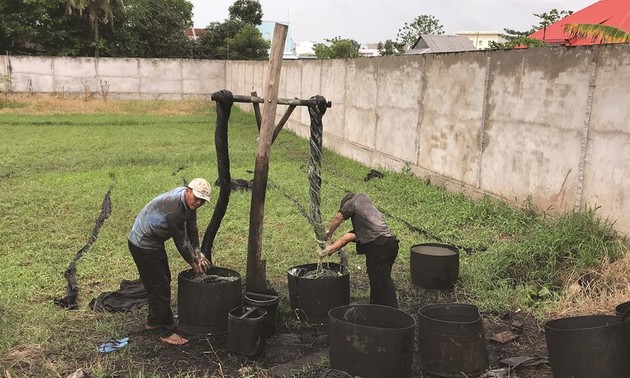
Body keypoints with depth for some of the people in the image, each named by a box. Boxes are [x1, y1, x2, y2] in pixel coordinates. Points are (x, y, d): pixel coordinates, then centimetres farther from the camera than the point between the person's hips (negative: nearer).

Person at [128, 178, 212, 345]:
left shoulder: (189, 201, -4)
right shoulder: (174, 208, -33)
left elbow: (192, 229, 6)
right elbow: (180, 240, -22)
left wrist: (198, 254, -1)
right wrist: (193, 263, -9)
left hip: (154, 242, 10)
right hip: (143, 244, -10)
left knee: (163, 281, 20)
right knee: (160, 287, -7)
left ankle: (153, 321, 36)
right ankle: (167, 332, 1)